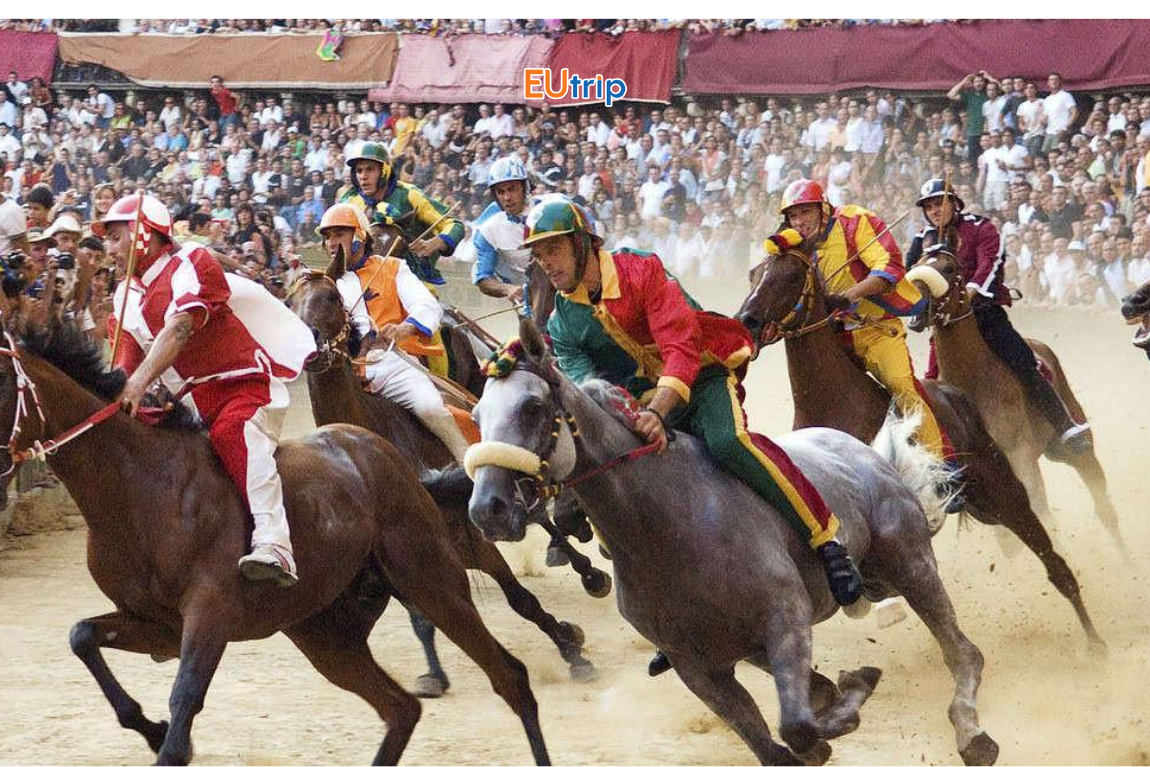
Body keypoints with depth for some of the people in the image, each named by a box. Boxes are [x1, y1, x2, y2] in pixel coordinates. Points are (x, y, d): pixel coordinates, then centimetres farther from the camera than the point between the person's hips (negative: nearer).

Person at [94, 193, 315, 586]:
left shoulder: (192, 263, -7)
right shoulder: (127, 297, 16)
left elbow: (179, 329, -22)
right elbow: (125, 366, 7)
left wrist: (139, 382, -34)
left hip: (247, 387, -9)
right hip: (193, 403, 9)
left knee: (235, 434, -35)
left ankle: (274, 546, -52)